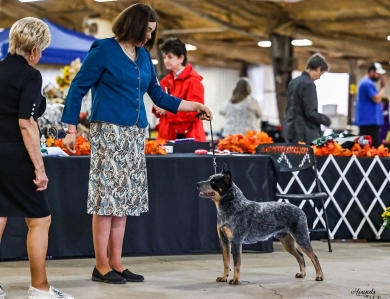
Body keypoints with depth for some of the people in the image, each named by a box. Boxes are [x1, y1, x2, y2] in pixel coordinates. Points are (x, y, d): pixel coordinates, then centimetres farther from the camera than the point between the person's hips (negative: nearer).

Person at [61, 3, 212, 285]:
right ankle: (101, 266, -3)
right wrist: (72, 129, -9)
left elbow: (159, 96, 21)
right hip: (109, 131, -7)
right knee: (106, 198, -7)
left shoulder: (144, 56, 14)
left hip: (135, 135, 7)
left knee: (124, 198, 5)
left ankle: (116, 263, 9)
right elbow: (77, 88, -4)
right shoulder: (104, 50, -5)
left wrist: (195, 106, 16)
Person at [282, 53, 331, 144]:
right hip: (305, 134, -9)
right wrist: (327, 120, -2)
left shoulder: (293, 82, 13)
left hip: (291, 131, 9)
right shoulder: (308, 84, -14)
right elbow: (310, 113, -18)